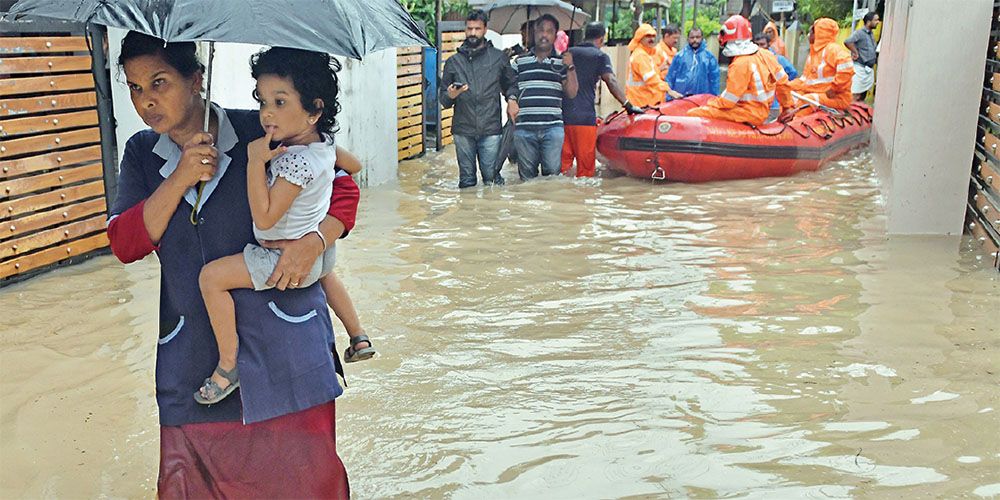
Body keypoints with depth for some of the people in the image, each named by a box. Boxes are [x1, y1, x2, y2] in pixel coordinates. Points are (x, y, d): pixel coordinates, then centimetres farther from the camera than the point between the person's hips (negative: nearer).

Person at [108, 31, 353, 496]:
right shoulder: (142, 153, 7)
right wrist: (181, 179, -14)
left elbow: (343, 189, -2)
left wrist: (313, 242, -20)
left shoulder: (258, 132, -6)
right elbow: (124, 244, -2)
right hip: (193, 350, 3)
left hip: (282, 337, -3)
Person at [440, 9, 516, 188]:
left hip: (491, 129, -1)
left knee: (492, 177, -3)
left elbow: (510, 84, 14)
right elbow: (443, 100, 13)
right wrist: (451, 96, -10)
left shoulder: (498, 57, 9)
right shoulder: (454, 61, 12)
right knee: (467, 180, 4)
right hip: (463, 130, 1)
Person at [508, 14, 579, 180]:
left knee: (552, 172, -5)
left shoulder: (562, 62, 11)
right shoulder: (520, 62, 13)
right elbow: (511, 88, 16)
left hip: (553, 127, -1)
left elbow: (571, 93, 4)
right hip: (524, 127, 1)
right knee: (527, 175, 6)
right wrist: (511, 101, -6)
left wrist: (570, 68, -7)